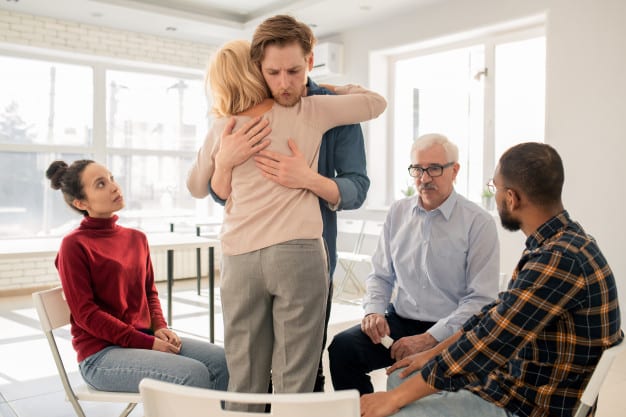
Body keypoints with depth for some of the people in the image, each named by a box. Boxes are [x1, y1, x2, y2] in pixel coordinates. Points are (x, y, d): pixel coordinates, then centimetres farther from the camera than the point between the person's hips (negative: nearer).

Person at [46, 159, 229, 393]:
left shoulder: (136, 238, 11)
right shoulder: (74, 245, -8)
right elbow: (85, 313, -12)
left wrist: (160, 328, -3)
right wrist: (147, 343, -16)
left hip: (147, 338, 7)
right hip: (101, 353, -6)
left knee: (223, 361, -12)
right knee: (195, 375, -25)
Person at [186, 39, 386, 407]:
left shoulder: (222, 129, 10)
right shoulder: (307, 111, 5)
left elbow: (197, 188, 24)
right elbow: (375, 102, 14)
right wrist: (331, 88, 28)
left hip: (240, 258, 3)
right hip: (298, 252, -2)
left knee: (245, 383, 10)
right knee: (294, 382, 2)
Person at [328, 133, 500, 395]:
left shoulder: (479, 223, -5)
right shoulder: (398, 212, 10)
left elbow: (481, 300, -8)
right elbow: (381, 275, 17)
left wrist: (429, 339, -17)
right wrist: (374, 311, -4)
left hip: (449, 332, -4)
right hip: (400, 321, 5)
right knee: (342, 347, -20)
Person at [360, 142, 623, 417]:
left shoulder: (560, 259, -26)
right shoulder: (556, 244, 6)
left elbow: (489, 343, -26)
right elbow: (498, 313, 14)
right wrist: (434, 353, 13)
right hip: (518, 383, 10)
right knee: (400, 377, 14)